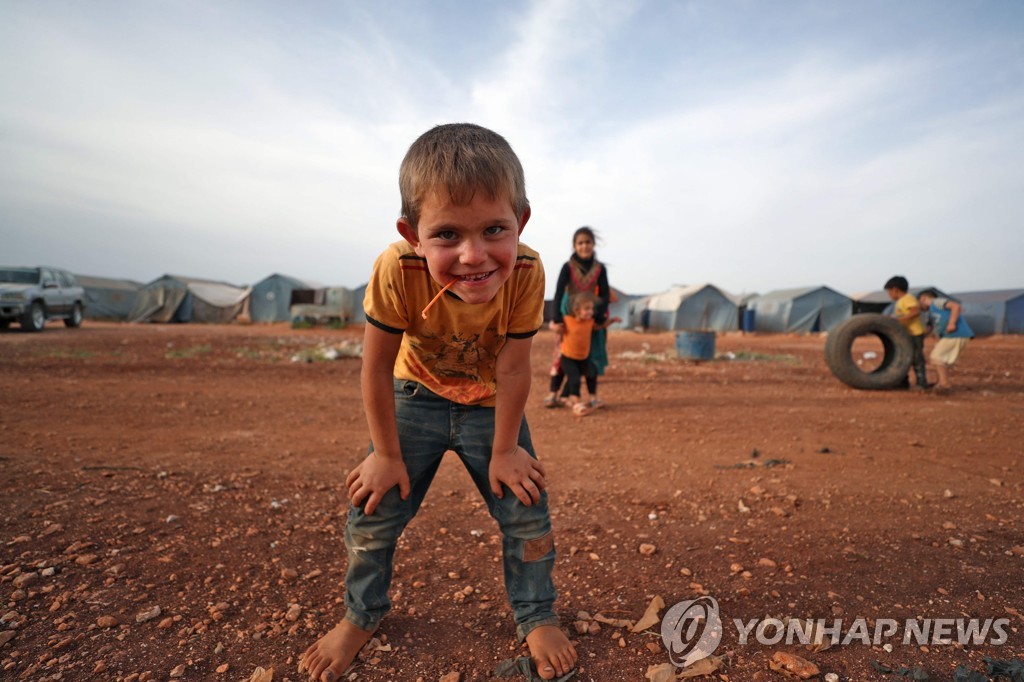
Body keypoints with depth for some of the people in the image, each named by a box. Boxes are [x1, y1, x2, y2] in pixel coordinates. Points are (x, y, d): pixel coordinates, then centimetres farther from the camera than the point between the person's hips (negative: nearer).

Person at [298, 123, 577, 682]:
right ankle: (361, 615, 32)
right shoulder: (396, 270, -34)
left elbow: (512, 369, -22)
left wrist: (504, 451, -13)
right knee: (373, 508, 2)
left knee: (526, 509, 0)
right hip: (417, 397, 0)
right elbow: (377, 367, -22)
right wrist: (387, 454, -13)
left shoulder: (526, 273, -32)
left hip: (490, 403, 1)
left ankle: (535, 617, 28)